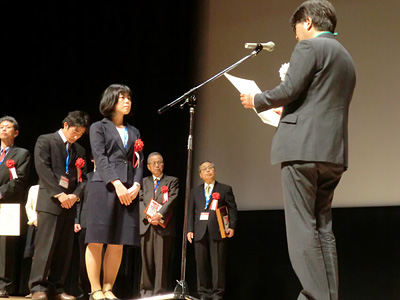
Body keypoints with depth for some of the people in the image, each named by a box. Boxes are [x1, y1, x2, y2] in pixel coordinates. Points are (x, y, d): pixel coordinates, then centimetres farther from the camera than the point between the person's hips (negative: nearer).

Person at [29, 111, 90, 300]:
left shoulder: (79, 151, 19)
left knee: (64, 248, 2)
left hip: (70, 204, 5)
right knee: (45, 244, -10)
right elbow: (43, 168, -8)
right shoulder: (45, 141, 3)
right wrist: (59, 194, -15)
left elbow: (83, 177, 14)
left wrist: (75, 195, -6)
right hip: (50, 201, -5)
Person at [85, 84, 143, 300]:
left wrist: (136, 185, -6)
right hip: (103, 187, -4)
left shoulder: (134, 132, 22)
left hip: (128, 191, 4)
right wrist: (117, 184, -16)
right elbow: (100, 158, -5)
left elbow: (138, 161, 13)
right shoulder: (99, 127, 7)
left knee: (118, 243, 1)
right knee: (97, 240, -6)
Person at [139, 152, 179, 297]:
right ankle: (146, 290, 9)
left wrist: (159, 214, -16)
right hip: (146, 225, 2)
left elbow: (172, 200, -2)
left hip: (163, 226, -2)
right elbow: (140, 201, 7)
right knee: (147, 260, 3)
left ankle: (159, 292, -5)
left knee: (161, 260, -6)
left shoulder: (172, 181, 11)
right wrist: (148, 216, -10)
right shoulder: (143, 182, 18)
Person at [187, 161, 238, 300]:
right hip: (200, 233, 3)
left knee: (218, 264, -5)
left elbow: (232, 209, 6)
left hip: (217, 232, -3)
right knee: (201, 264, 2)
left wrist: (232, 226, -6)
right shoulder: (195, 191, 19)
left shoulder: (225, 189, 11)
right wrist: (190, 230, 4)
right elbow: (190, 212, 15)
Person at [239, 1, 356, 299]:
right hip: (333, 152, 9)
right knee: (322, 227, 10)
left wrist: (256, 100, 4)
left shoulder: (310, 46, -4)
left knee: (302, 228, -7)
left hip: (304, 148, -9)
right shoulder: (345, 58, 23)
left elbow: (289, 90, -13)